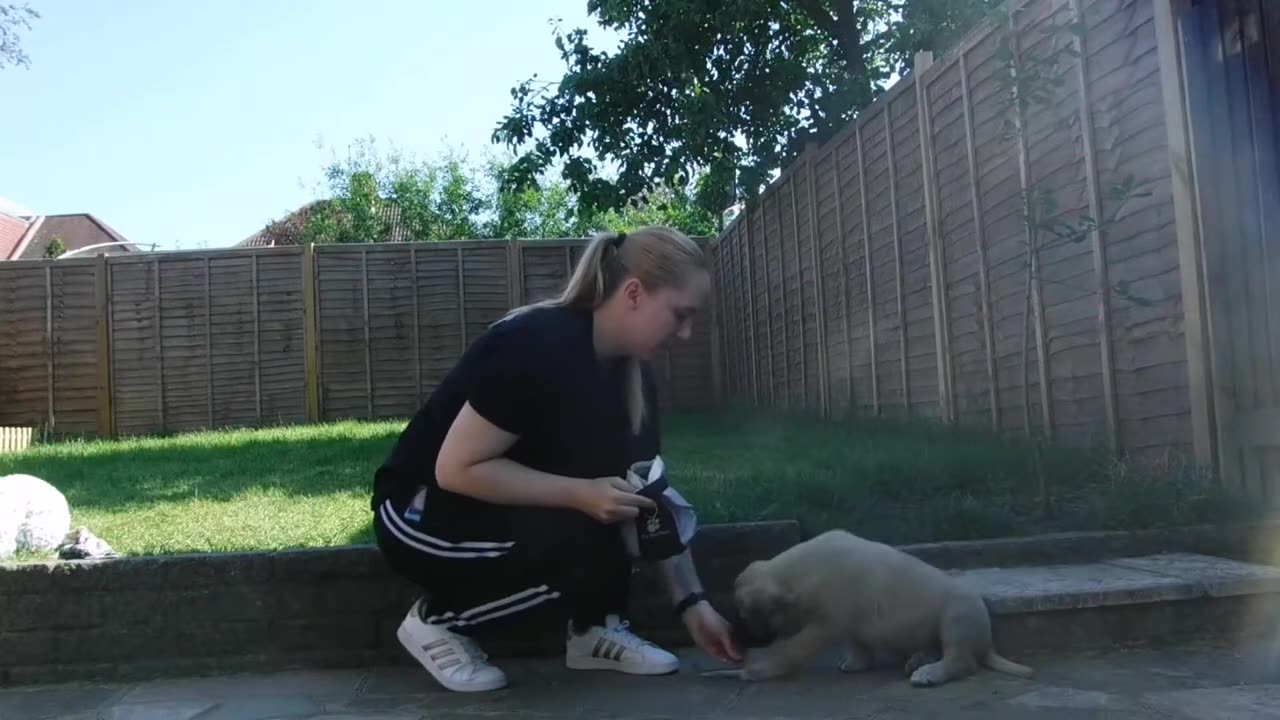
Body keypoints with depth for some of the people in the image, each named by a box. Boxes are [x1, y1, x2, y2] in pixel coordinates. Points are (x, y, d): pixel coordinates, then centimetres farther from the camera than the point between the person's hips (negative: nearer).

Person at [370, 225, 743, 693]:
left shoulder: (630, 368, -4)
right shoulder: (538, 347, -29)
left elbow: (652, 492, -1)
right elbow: (456, 468, -27)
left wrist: (692, 602, -6)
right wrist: (581, 494, -32)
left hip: (512, 504, 7)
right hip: (423, 512, -7)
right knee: (579, 544, -29)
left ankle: (595, 628, -1)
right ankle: (436, 620, -6)